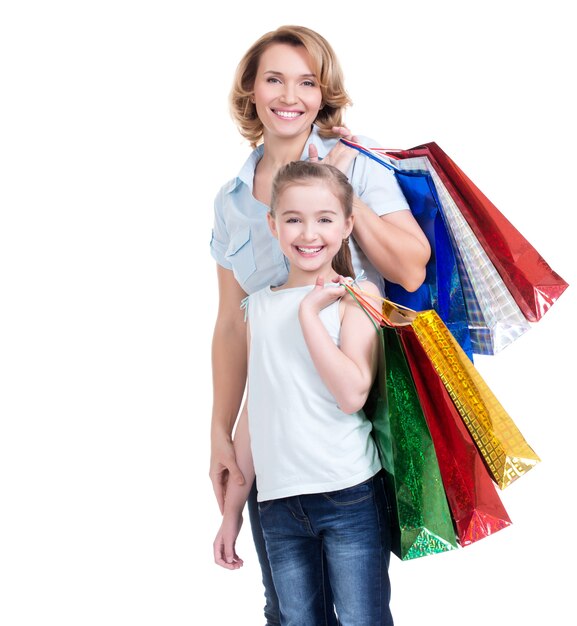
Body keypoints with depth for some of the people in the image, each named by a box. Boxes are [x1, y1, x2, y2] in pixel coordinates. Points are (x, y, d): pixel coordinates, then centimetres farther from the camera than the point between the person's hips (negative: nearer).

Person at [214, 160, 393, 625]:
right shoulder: (260, 305, 10)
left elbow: (352, 394, -16)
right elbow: (255, 411, 13)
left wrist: (309, 312, -12)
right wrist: (232, 508, 14)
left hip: (350, 495, -4)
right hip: (278, 501, 4)